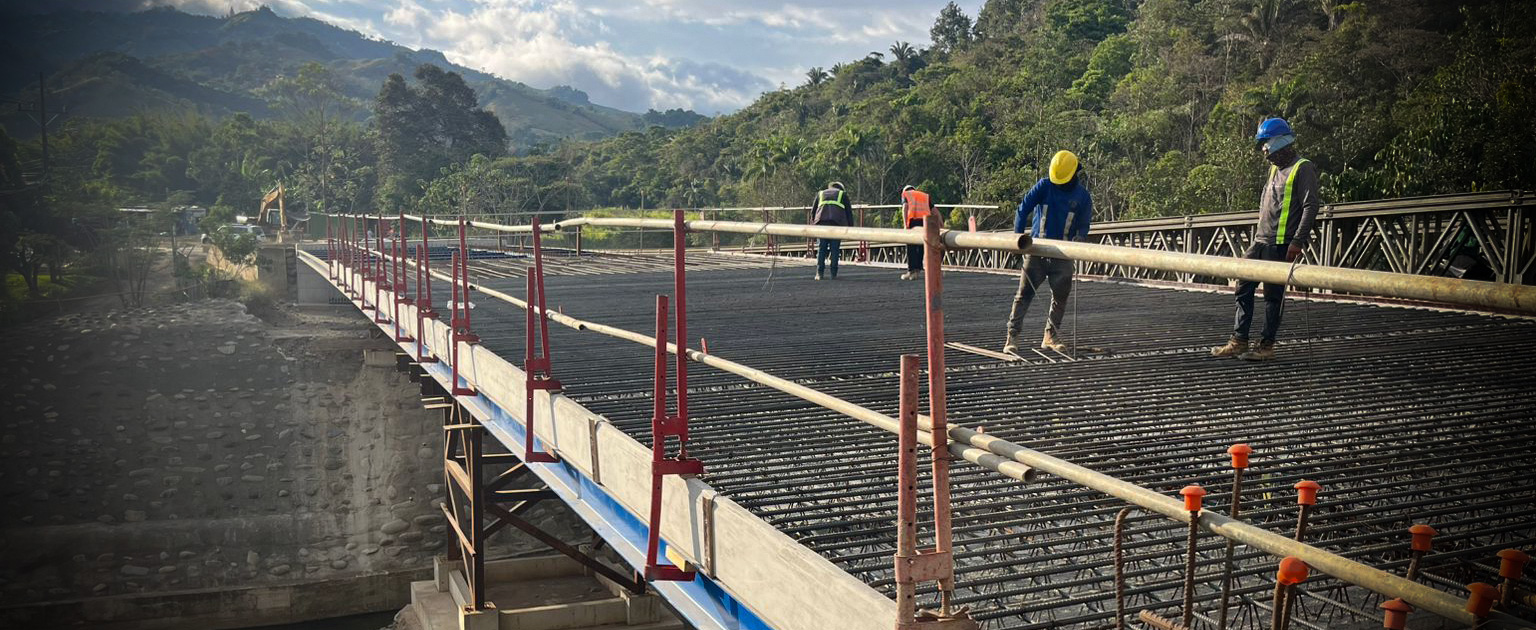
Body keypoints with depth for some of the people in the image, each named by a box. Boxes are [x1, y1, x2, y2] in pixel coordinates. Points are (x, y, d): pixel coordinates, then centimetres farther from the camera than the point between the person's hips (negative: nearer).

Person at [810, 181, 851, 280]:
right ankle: (833, 274, -1)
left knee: (821, 249, 4)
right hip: (837, 223, -1)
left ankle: (819, 273, 0)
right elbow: (849, 213, 14)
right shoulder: (843, 194, 22)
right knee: (835, 249, 1)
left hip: (821, 222, 2)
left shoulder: (820, 194, 28)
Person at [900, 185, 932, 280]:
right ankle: (918, 269, 14)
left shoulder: (905, 194, 19)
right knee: (921, 246, 14)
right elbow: (934, 210, 20)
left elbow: (905, 207, -1)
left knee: (911, 247, 1)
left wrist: (905, 224, -9)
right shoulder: (925, 195, 31)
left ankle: (911, 271, -3)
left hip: (913, 220, -3)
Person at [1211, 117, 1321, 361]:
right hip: (1261, 241, 9)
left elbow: (1310, 207, -14)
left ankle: (1267, 345, 5)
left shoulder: (1303, 168, -7)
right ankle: (1239, 341, 12)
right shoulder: (1274, 168, 19)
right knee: (1243, 289, 7)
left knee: (1273, 295, -2)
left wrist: (1298, 242, -21)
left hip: (1281, 245, -9)